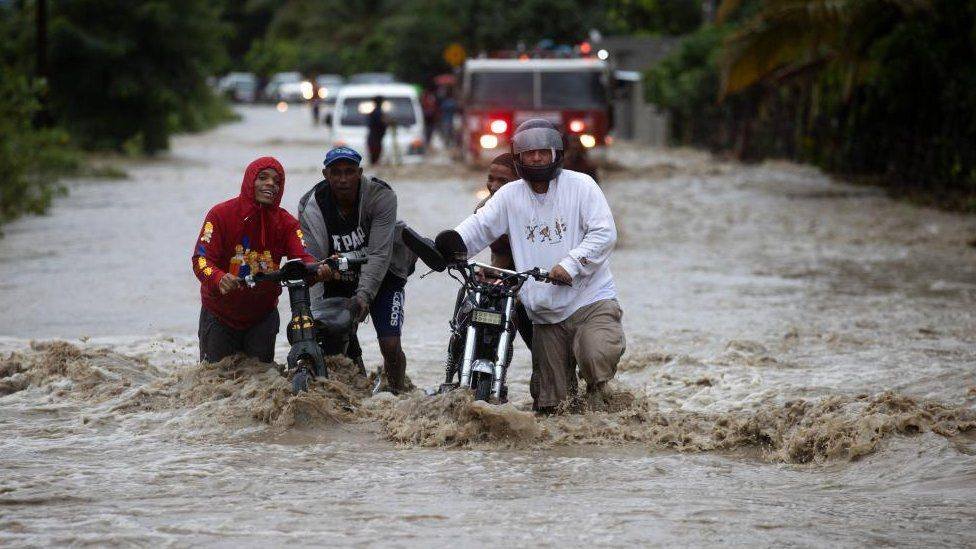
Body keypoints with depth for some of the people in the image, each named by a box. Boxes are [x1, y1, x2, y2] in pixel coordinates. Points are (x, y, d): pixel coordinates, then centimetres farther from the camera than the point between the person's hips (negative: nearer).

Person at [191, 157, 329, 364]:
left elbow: (302, 257, -20)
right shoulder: (221, 214, -14)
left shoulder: (286, 223, -5)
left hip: (263, 315, 2)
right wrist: (219, 279, -45)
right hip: (220, 314, -2)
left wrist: (318, 270, -45)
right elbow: (201, 259, -22)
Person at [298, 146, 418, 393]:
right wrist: (316, 312, -30)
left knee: (391, 345, -14)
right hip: (338, 282, 2)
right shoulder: (311, 207, -17)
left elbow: (379, 254, -27)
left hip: (381, 279, -2)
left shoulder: (381, 196, -23)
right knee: (343, 351, -4)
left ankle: (396, 394, 9)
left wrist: (364, 294, -37)